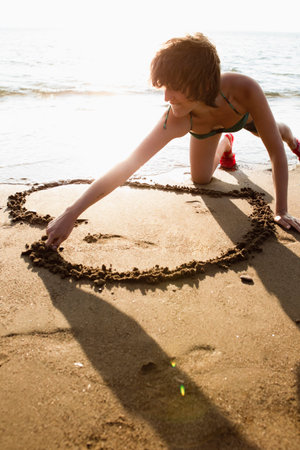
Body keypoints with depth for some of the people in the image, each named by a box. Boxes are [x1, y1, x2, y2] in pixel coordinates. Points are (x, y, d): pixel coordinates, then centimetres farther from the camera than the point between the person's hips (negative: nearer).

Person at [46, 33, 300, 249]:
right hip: (204, 126, 0)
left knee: (278, 134, 25)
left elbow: (276, 151, -39)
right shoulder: (174, 122, -47)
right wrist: (70, 215, -52)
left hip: (245, 111, 0)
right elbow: (126, 167, -49)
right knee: (200, 179, 9)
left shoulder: (245, 89, -49)